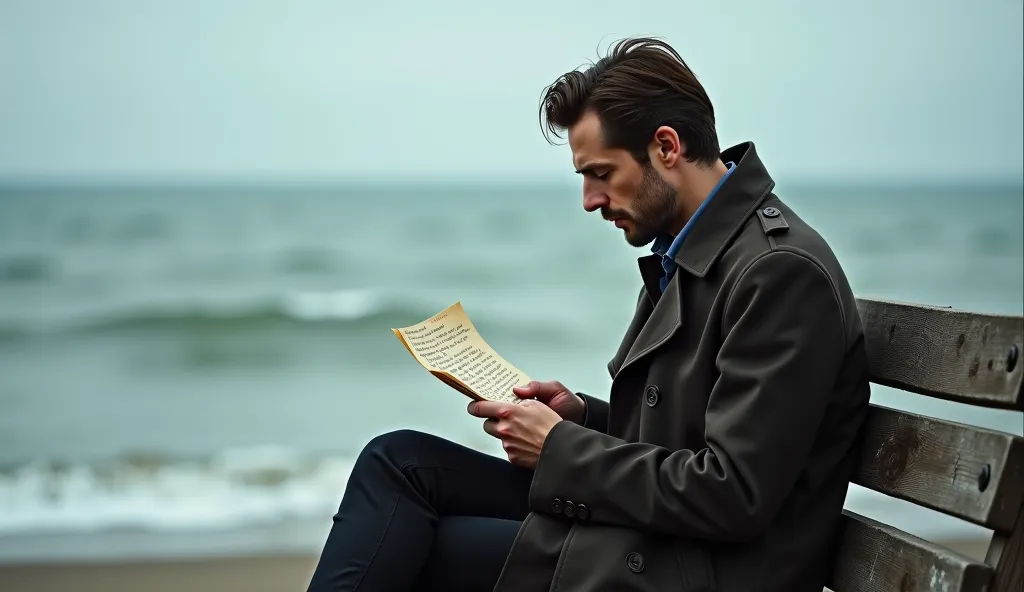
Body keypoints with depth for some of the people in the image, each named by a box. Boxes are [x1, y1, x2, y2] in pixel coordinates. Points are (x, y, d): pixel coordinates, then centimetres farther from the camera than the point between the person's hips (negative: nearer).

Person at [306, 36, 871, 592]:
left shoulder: (783, 269, -19)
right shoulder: (687, 250, 11)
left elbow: (733, 497, -23)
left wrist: (561, 447, -15)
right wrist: (582, 416, 1)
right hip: (648, 529, 9)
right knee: (399, 459, -1)